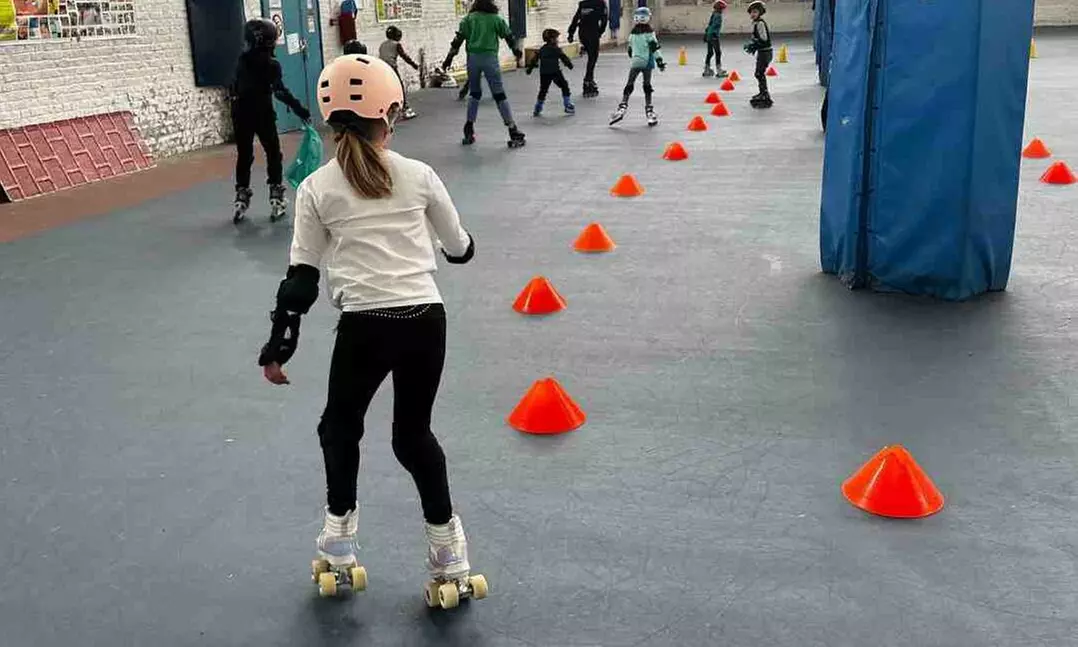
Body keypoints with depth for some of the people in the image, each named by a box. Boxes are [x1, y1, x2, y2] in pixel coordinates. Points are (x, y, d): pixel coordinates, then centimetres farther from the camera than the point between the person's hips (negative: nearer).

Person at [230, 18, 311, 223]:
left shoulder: (242, 62, 3)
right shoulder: (271, 65, -12)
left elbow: (234, 89, 8)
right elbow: (280, 92, -21)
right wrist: (300, 110, -21)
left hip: (242, 115, 4)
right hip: (263, 114, -4)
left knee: (244, 156, 12)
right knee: (273, 154, 8)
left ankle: (241, 199, 13)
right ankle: (276, 199, 5)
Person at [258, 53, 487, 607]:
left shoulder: (316, 189, 0)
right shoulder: (418, 176, 3)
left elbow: (302, 276, 0)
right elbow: (459, 248, 16)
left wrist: (279, 344, 8)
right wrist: (462, 247, 40)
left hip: (364, 325, -2)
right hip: (426, 319, 2)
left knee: (340, 426, 22)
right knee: (413, 434, 19)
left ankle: (338, 549, 27)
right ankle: (448, 555, 21)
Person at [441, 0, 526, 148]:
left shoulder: (469, 18, 10)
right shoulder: (496, 19, 6)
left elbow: (458, 39, 4)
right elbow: (509, 37, 14)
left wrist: (449, 57, 6)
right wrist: (518, 52, 30)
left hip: (473, 58, 2)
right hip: (490, 57, -2)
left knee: (474, 93, 18)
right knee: (499, 95, -1)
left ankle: (469, 131, 17)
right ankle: (513, 132, -4)